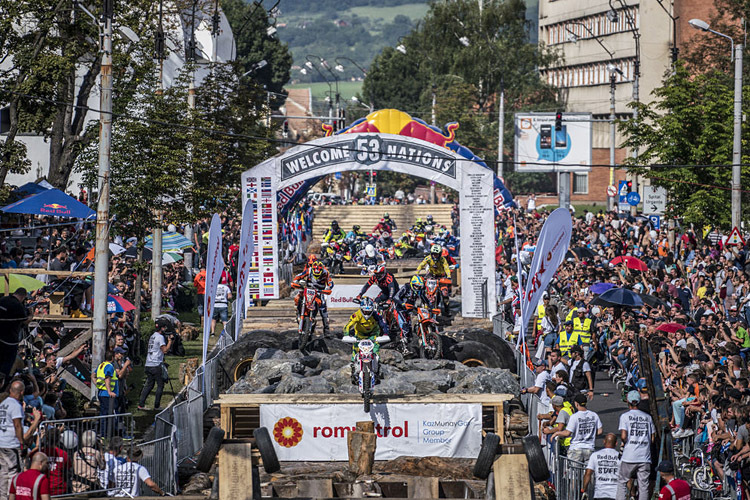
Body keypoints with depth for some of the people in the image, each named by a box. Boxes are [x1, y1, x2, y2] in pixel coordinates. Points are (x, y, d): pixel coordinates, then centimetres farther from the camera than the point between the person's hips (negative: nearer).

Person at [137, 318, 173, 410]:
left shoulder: (152, 336, 18)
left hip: (148, 365, 8)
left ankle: (141, 404, 5)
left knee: (149, 385, 11)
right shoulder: (160, 337, -9)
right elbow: (165, 350, -16)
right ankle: (156, 406, 0)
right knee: (160, 385, 1)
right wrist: (170, 340, -9)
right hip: (156, 365, -8)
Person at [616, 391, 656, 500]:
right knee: (643, 485, 3)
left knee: (622, 482, 9)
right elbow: (652, 438, 8)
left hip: (629, 457, -3)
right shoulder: (648, 417, 10)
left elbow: (623, 436, -10)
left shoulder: (625, 416, -1)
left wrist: (625, 442, 10)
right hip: (645, 457, 3)